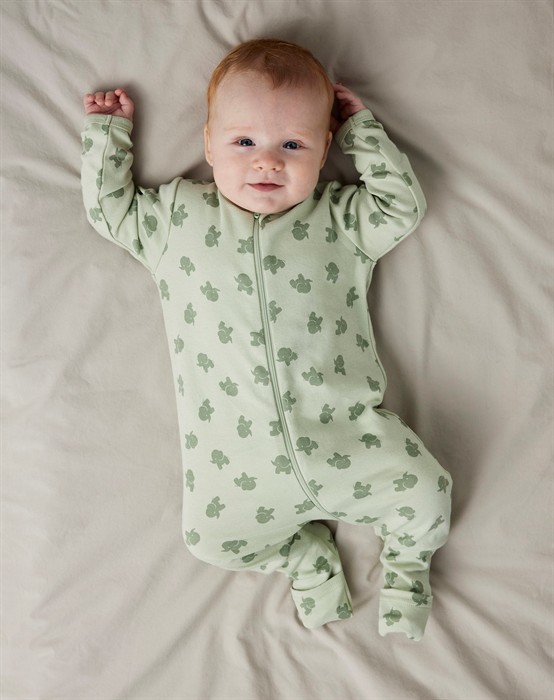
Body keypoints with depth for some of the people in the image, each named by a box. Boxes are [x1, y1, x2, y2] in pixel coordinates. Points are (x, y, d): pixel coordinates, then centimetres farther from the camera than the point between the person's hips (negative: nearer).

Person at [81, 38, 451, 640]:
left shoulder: (338, 219, 7)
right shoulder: (176, 215, 8)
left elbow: (404, 205, 5)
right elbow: (108, 210, 19)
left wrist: (362, 130, 10)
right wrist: (107, 130, 23)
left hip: (345, 434, 0)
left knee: (426, 493, -6)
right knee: (210, 537, -7)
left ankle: (406, 561, 29)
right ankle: (306, 555, 21)